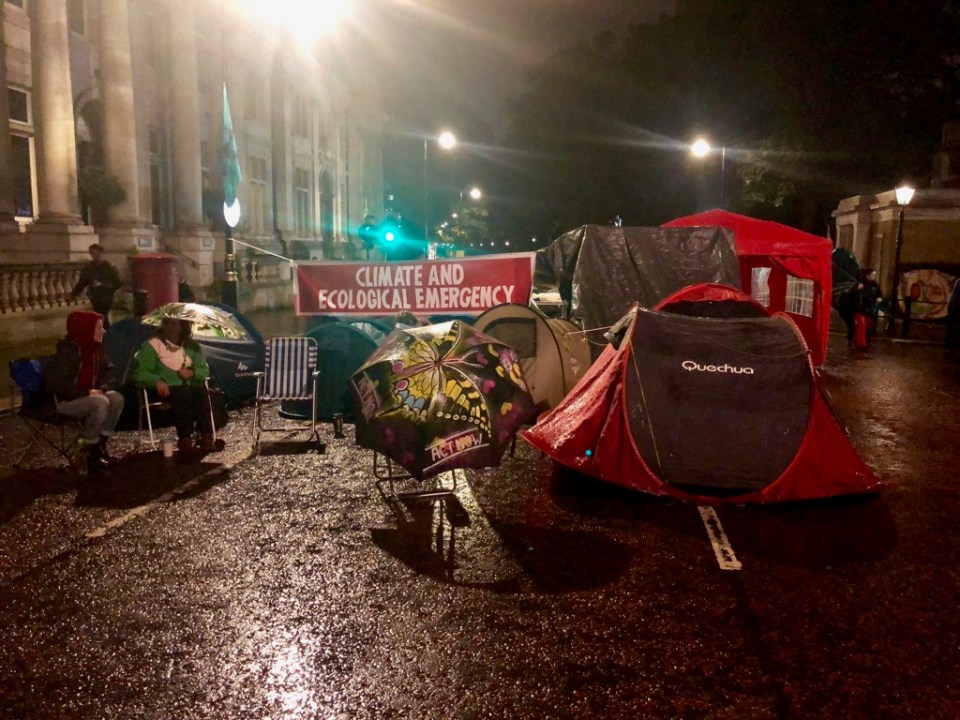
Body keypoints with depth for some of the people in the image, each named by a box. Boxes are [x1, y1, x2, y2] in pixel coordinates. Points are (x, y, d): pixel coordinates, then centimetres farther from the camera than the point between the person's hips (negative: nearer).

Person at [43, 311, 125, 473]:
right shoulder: (67, 351, -22)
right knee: (100, 403, -31)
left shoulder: (94, 348, 2)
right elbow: (53, 382, -25)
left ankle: (100, 446, -5)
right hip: (63, 401, -8)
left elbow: (104, 371, 17)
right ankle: (92, 454, -18)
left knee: (116, 398, -15)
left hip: (87, 397, 8)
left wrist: (101, 388, -4)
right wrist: (85, 393, -26)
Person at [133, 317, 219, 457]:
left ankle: (206, 438, -33)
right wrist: (157, 381, -23)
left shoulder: (191, 345, 13)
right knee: (183, 395, -36)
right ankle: (185, 440, -36)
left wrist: (192, 372, -8)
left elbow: (205, 370, 15)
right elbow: (140, 372, -4)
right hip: (166, 388, -3)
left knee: (201, 392, -31)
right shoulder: (153, 345, 2)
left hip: (189, 386, 3)